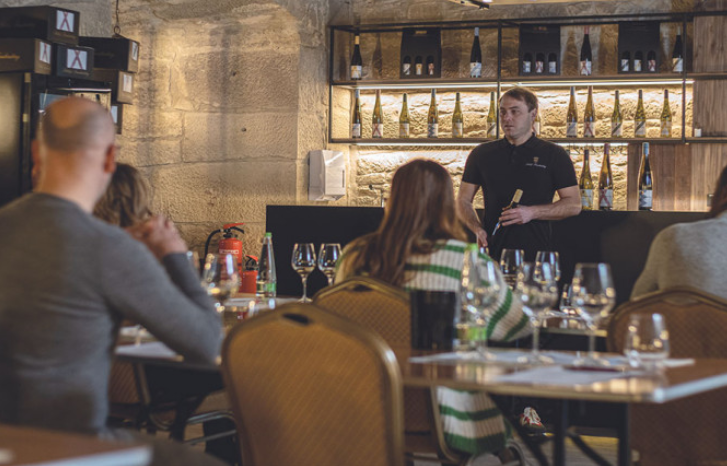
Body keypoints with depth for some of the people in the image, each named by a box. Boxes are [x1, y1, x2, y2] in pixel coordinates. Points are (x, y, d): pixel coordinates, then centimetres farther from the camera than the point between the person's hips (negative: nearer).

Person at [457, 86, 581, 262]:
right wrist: (477, 229, -5)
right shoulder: (482, 154, 11)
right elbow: (463, 200, 14)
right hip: (493, 252, 2)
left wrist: (532, 213, -12)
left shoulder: (554, 155, 5)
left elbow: (574, 205, 2)